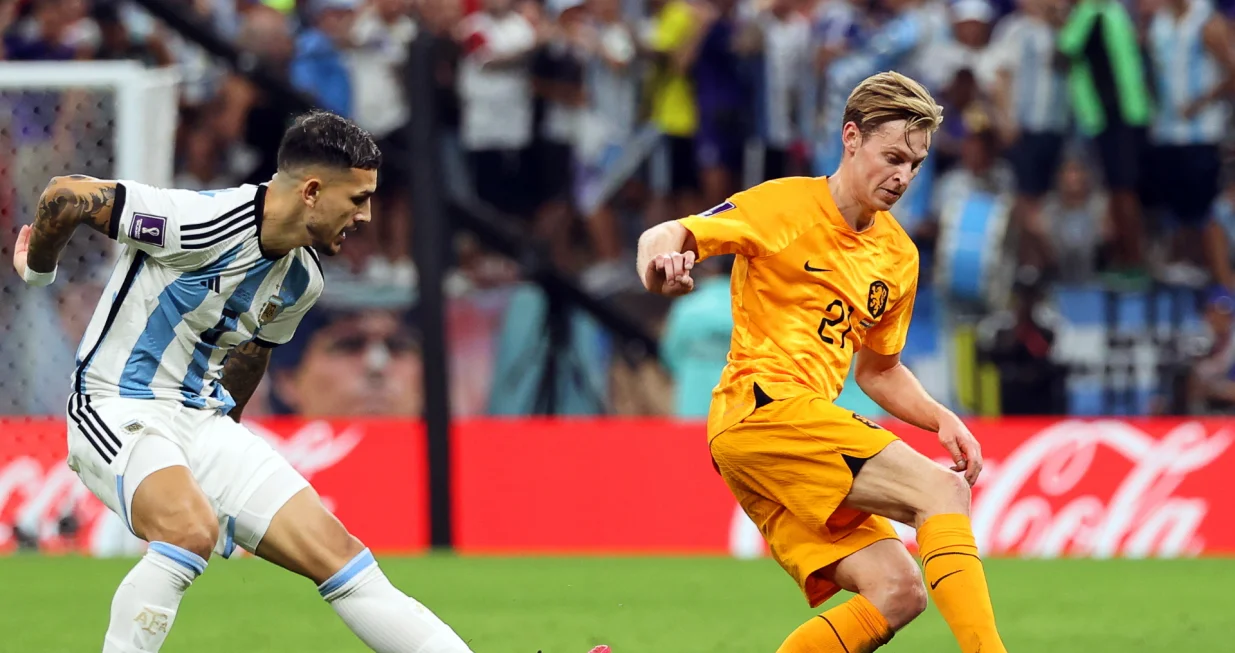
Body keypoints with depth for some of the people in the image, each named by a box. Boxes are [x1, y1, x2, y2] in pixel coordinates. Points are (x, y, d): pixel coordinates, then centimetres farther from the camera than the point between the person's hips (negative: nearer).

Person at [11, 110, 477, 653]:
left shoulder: (302, 280, 3)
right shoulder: (204, 222, -23)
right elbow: (64, 196, -14)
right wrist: (37, 271, 4)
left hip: (205, 423, 7)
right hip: (118, 410, -7)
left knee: (338, 553, -2)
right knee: (192, 530, -36)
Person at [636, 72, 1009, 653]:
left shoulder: (899, 256, 18)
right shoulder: (786, 206, -3)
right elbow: (664, 235, -9)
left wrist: (940, 420, 9)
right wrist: (662, 257, -34)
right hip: (760, 407, -8)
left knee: (896, 592, -7)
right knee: (941, 492, -20)